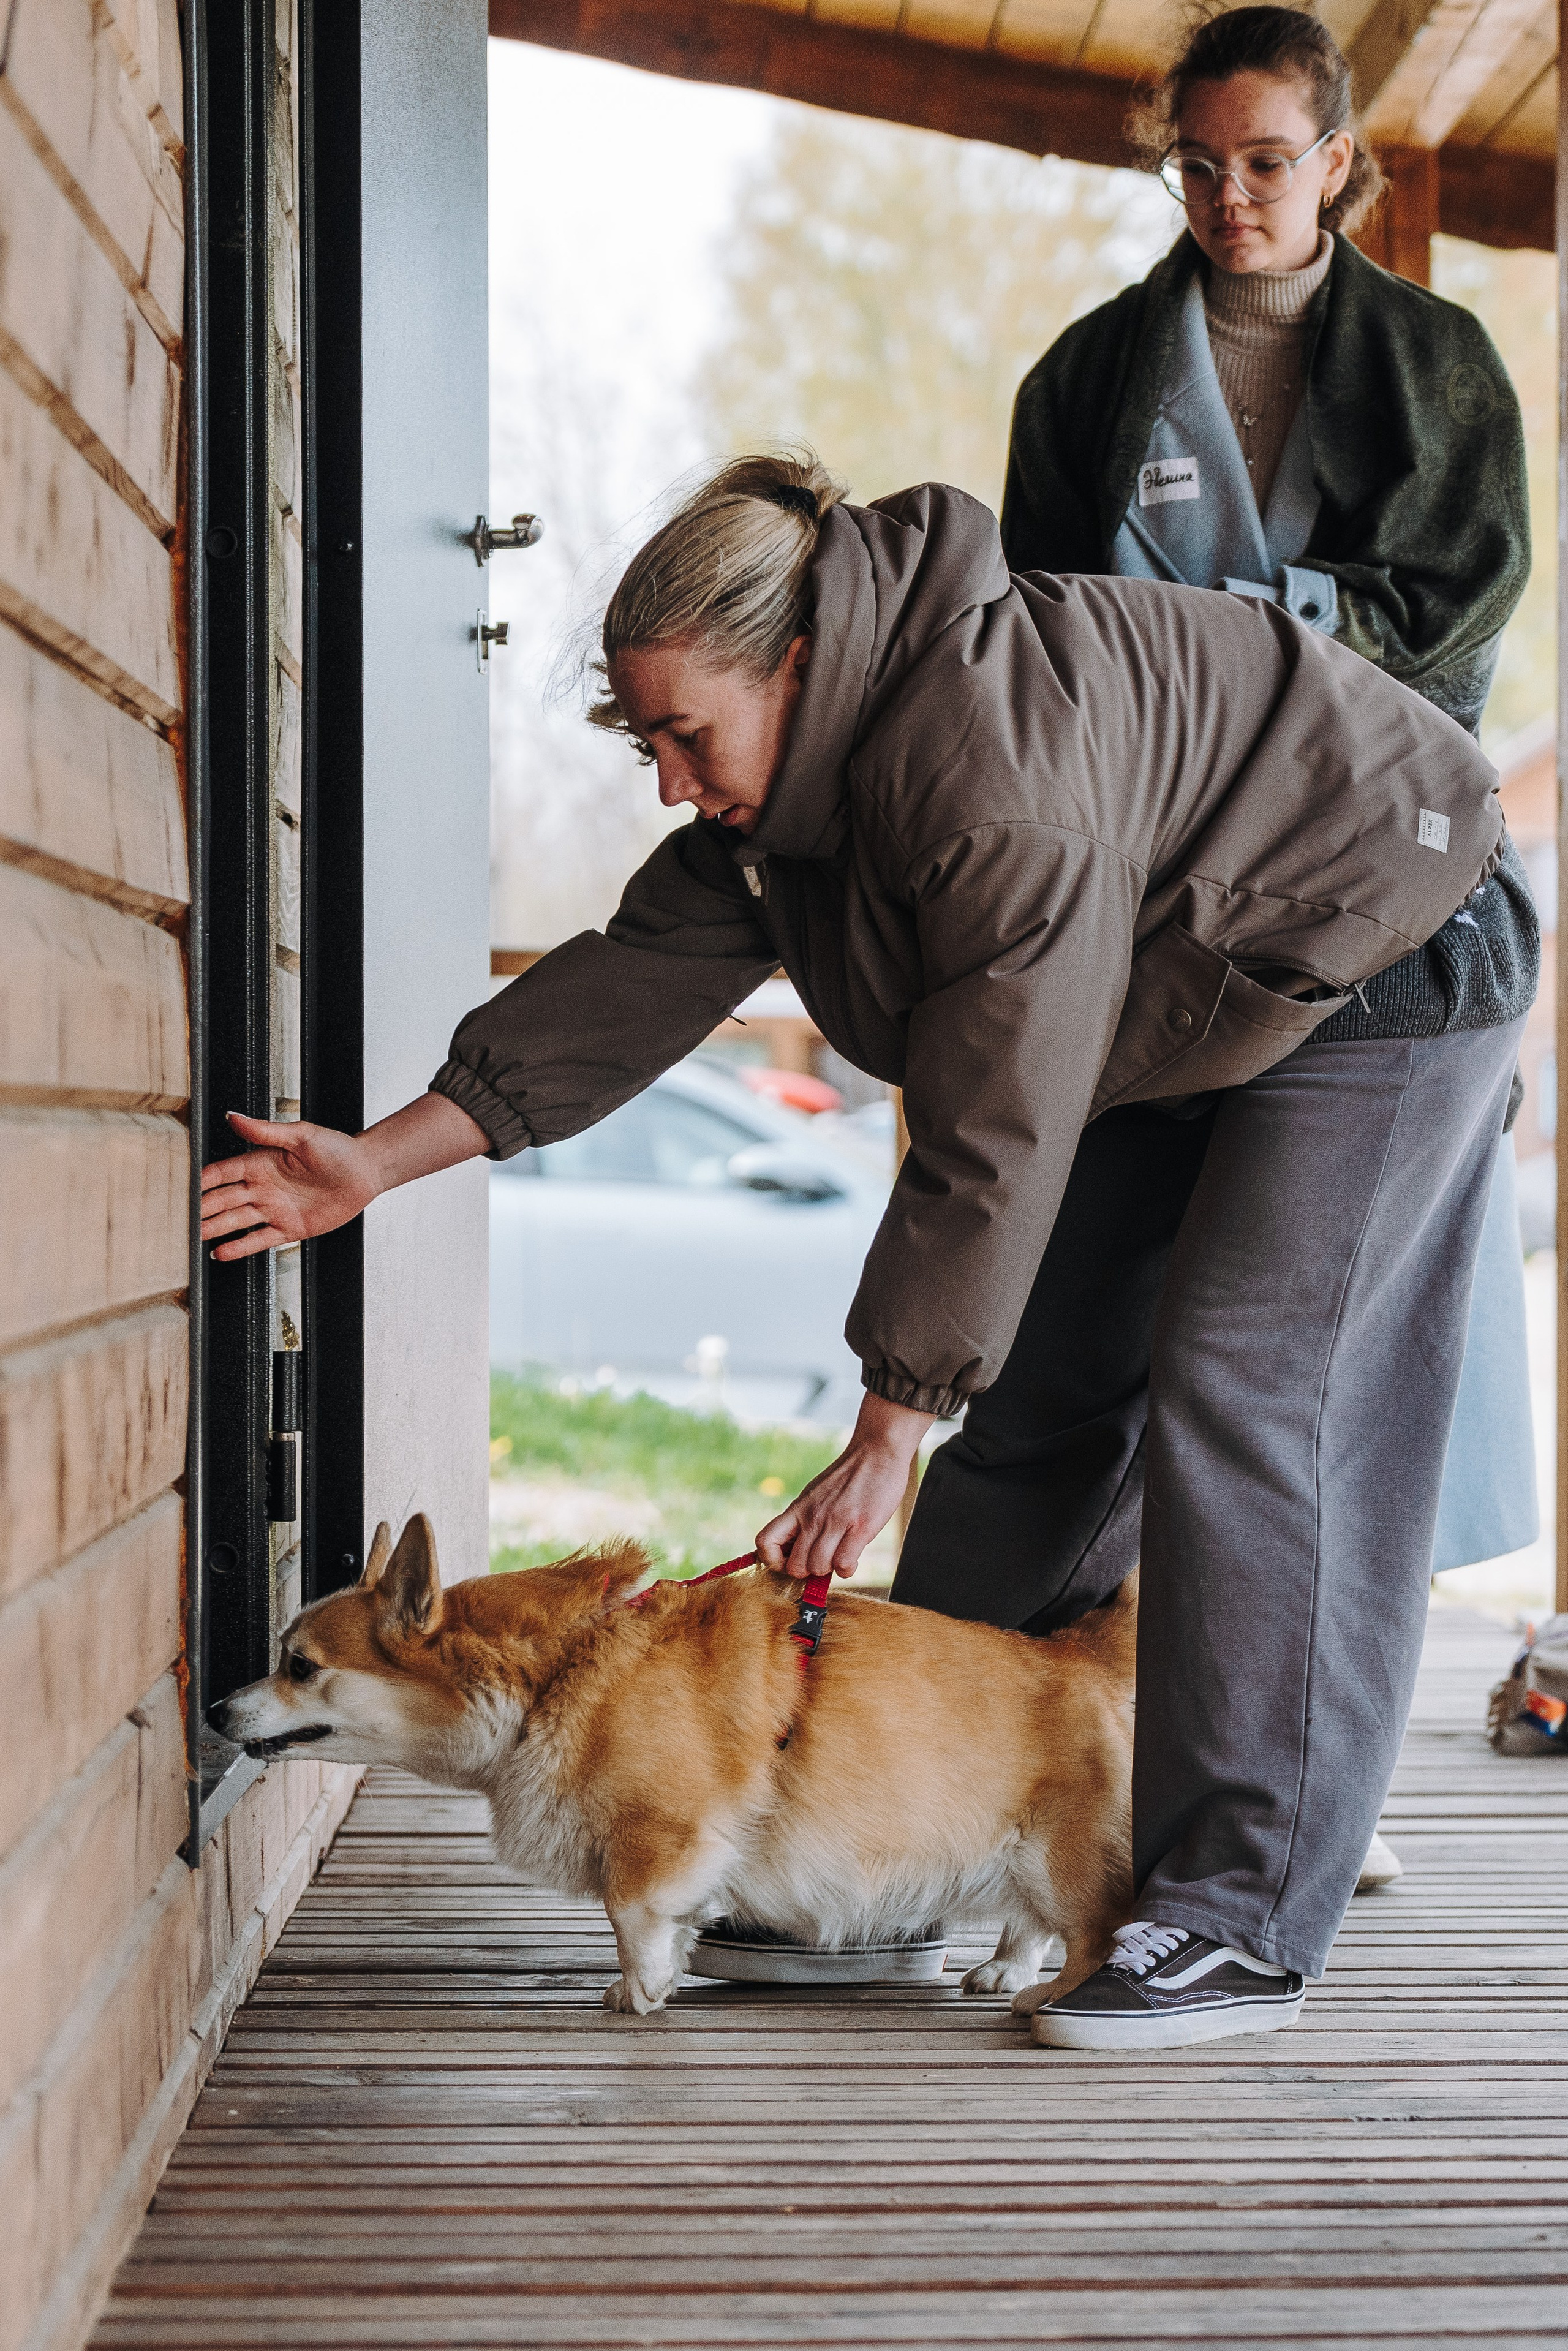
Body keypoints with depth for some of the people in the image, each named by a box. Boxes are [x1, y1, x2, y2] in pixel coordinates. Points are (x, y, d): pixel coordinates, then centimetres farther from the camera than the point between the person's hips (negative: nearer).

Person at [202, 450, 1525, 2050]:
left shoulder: (993, 771, -36)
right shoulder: (788, 780, -6)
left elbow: (995, 1136, -34)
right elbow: (635, 980, -5)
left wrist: (888, 1435, -28)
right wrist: (383, 1156, -12)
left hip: (1379, 972, -9)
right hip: (1185, 1015, 10)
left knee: (1242, 1408, -17)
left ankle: (1243, 1925, -12)